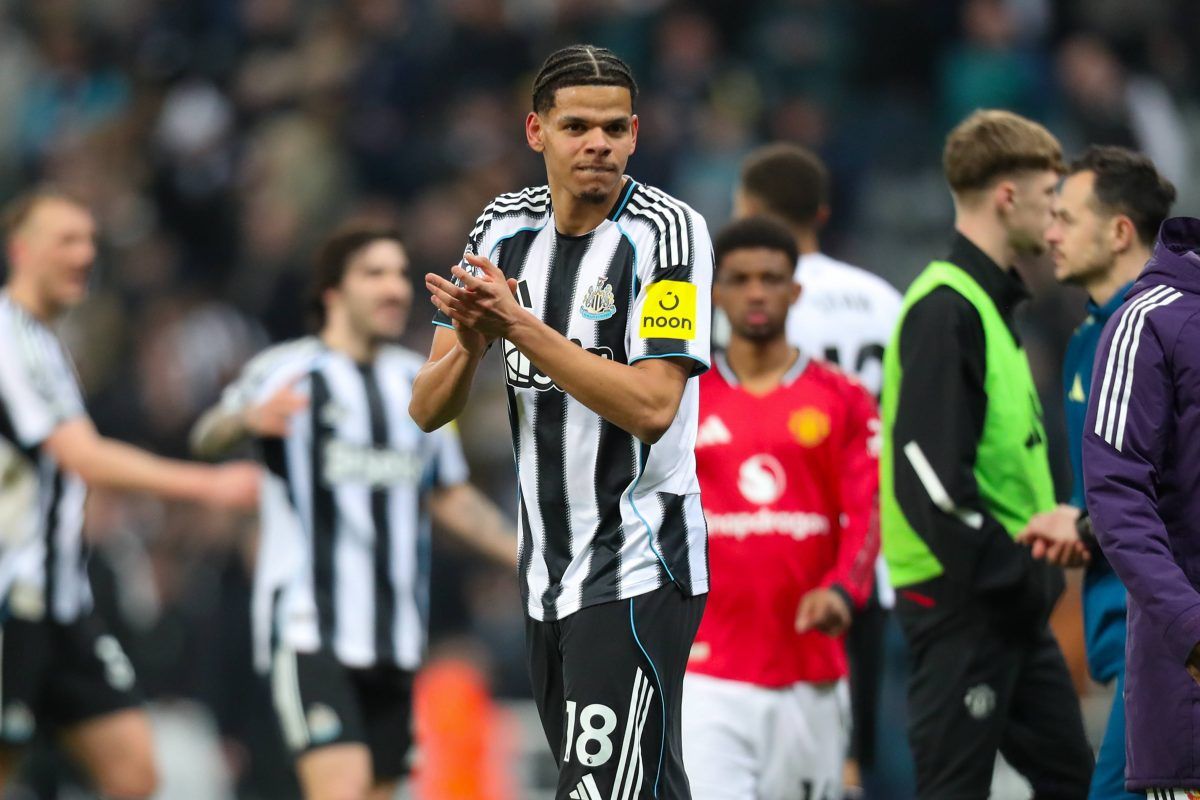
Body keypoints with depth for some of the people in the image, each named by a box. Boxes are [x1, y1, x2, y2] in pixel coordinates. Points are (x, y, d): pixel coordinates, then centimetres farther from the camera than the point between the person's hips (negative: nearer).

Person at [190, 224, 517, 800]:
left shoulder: (419, 382, 15)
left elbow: (450, 499, 25)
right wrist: (248, 418, -45)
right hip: (309, 631, -6)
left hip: (394, 639, 6)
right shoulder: (288, 370, -5)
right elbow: (207, 439, -22)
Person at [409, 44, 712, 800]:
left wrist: (521, 326, -24)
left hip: (636, 573, -6)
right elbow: (429, 410, 5)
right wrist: (469, 342, -16)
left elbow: (652, 407, -21)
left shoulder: (667, 231, -11)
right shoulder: (506, 228, 7)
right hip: (546, 578, 7)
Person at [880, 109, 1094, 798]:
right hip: (961, 597, -10)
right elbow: (931, 473, -23)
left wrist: (1037, 572, 11)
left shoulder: (990, 303, 16)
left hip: (1011, 607, 10)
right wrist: (1018, 578, -18)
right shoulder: (945, 310, -15)